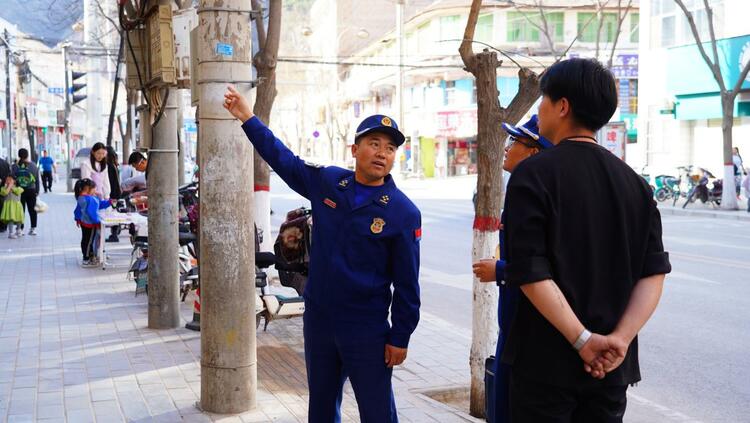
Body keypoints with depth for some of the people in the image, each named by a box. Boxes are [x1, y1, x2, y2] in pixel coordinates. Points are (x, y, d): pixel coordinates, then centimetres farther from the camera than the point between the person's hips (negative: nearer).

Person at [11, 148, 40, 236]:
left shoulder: (15, 166, -6)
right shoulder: (33, 166, -1)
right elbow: (37, 180, 3)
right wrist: (37, 191, 10)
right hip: (31, 191, 1)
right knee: (32, 210, 10)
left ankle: (20, 229, 0)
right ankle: (33, 228, 13)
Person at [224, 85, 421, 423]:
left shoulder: (404, 212, -11)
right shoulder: (327, 182, 0)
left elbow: (407, 283, -9)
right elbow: (283, 159, 15)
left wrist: (400, 338, -8)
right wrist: (248, 118, 15)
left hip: (367, 331, -4)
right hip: (318, 320, 5)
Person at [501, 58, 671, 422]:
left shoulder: (533, 173, -11)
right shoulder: (633, 181, 5)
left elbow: (530, 272, -19)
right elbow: (654, 271, -2)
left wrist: (583, 340, -15)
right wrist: (620, 338, -10)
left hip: (547, 361, -5)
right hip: (613, 366, 5)